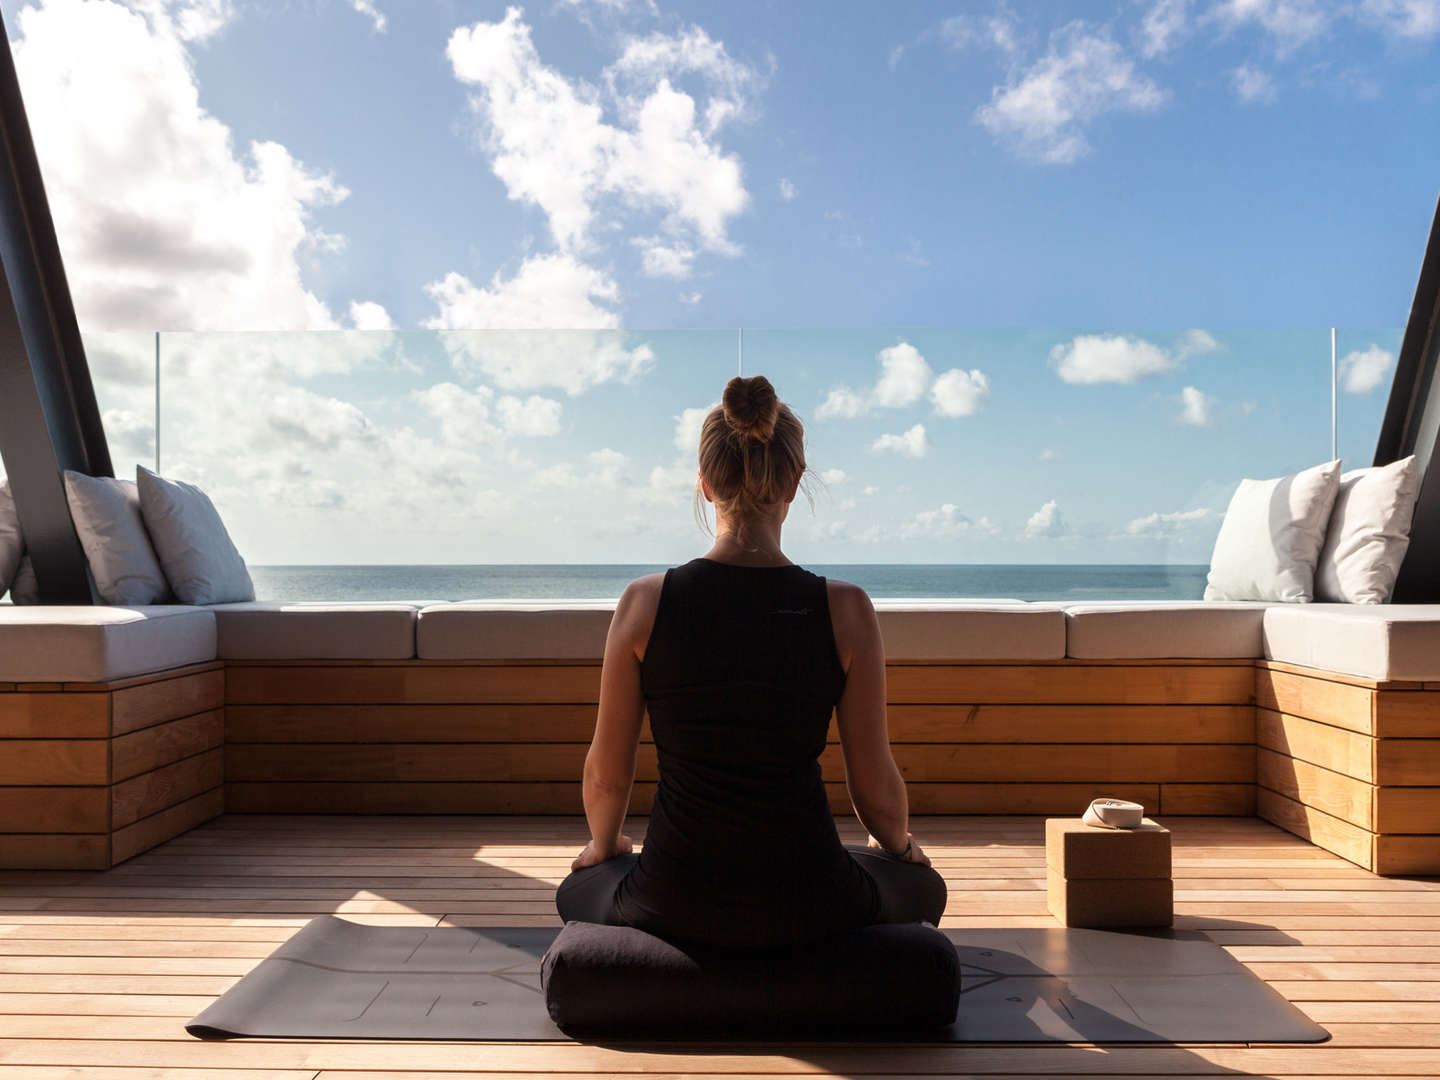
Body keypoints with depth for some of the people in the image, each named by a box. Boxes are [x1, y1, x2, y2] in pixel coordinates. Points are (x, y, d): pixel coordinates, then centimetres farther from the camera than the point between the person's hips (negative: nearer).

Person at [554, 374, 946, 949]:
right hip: (807, 906, 0)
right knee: (923, 887, 34)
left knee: (577, 889, 36)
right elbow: (876, 787, -3)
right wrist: (899, 843, 21)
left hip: (673, 904, 1)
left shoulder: (645, 601, -11)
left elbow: (606, 776, -1)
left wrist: (603, 844, 22)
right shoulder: (844, 609, -13)